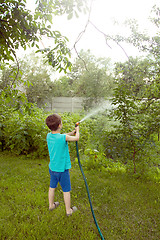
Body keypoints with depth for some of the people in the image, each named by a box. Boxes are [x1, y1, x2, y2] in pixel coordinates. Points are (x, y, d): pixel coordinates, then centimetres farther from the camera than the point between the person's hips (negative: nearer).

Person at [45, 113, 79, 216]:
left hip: (52, 168, 6)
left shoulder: (49, 135, -8)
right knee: (66, 190, 13)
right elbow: (76, 138, -9)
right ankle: (69, 210, 31)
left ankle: (51, 205, 45)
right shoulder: (63, 137, -26)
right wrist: (77, 130, 10)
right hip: (62, 169, -6)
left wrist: (72, 132, 10)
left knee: (52, 187, 25)